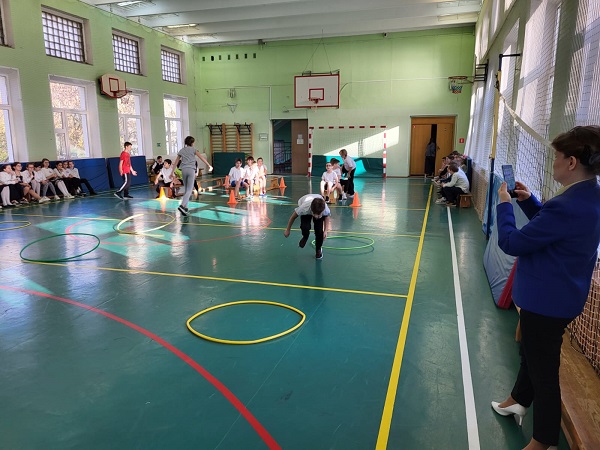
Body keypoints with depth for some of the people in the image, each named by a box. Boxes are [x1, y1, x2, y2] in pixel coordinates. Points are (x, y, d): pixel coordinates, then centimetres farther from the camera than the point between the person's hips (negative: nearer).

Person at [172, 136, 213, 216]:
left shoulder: (181, 150, 15)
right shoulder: (193, 149, 6)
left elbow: (176, 162, 15)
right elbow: (202, 158, 1)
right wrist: (209, 166, 5)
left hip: (183, 170, 4)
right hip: (191, 170, -4)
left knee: (186, 189, 17)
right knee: (189, 190, -8)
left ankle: (185, 207, 16)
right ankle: (182, 206, -27)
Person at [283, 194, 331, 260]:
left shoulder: (325, 209, -40)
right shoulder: (304, 208, -44)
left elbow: (326, 217, -13)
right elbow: (293, 216, -24)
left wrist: (325, 231, -22)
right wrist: (287, 230, -11)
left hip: (320, 209, 1)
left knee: (319, 230, -15)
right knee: (305, 227, -27)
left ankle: (318, 249, 14)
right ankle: (305, 237, 12)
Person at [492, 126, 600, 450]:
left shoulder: (569, 206, -31)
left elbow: (511, 243, -24)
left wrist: (504, 204, -10)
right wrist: (529, 201, 3)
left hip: (547, 300, -10)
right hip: (557, 295, 10)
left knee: (543, 369, 8)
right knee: (531, 352, 28)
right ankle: (519, 400, 52)